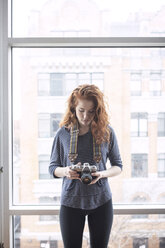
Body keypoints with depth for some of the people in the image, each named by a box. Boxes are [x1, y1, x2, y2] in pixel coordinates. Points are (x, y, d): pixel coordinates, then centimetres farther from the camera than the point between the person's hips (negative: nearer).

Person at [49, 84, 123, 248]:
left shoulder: (107, 132, -2)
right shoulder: (63, 133, -2)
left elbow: (118, 166, 5)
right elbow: (53, 167, 5)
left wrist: (102, 174, -16)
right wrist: (65, 171, -18)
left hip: (101, 200, 1)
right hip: (71, 201, 0)